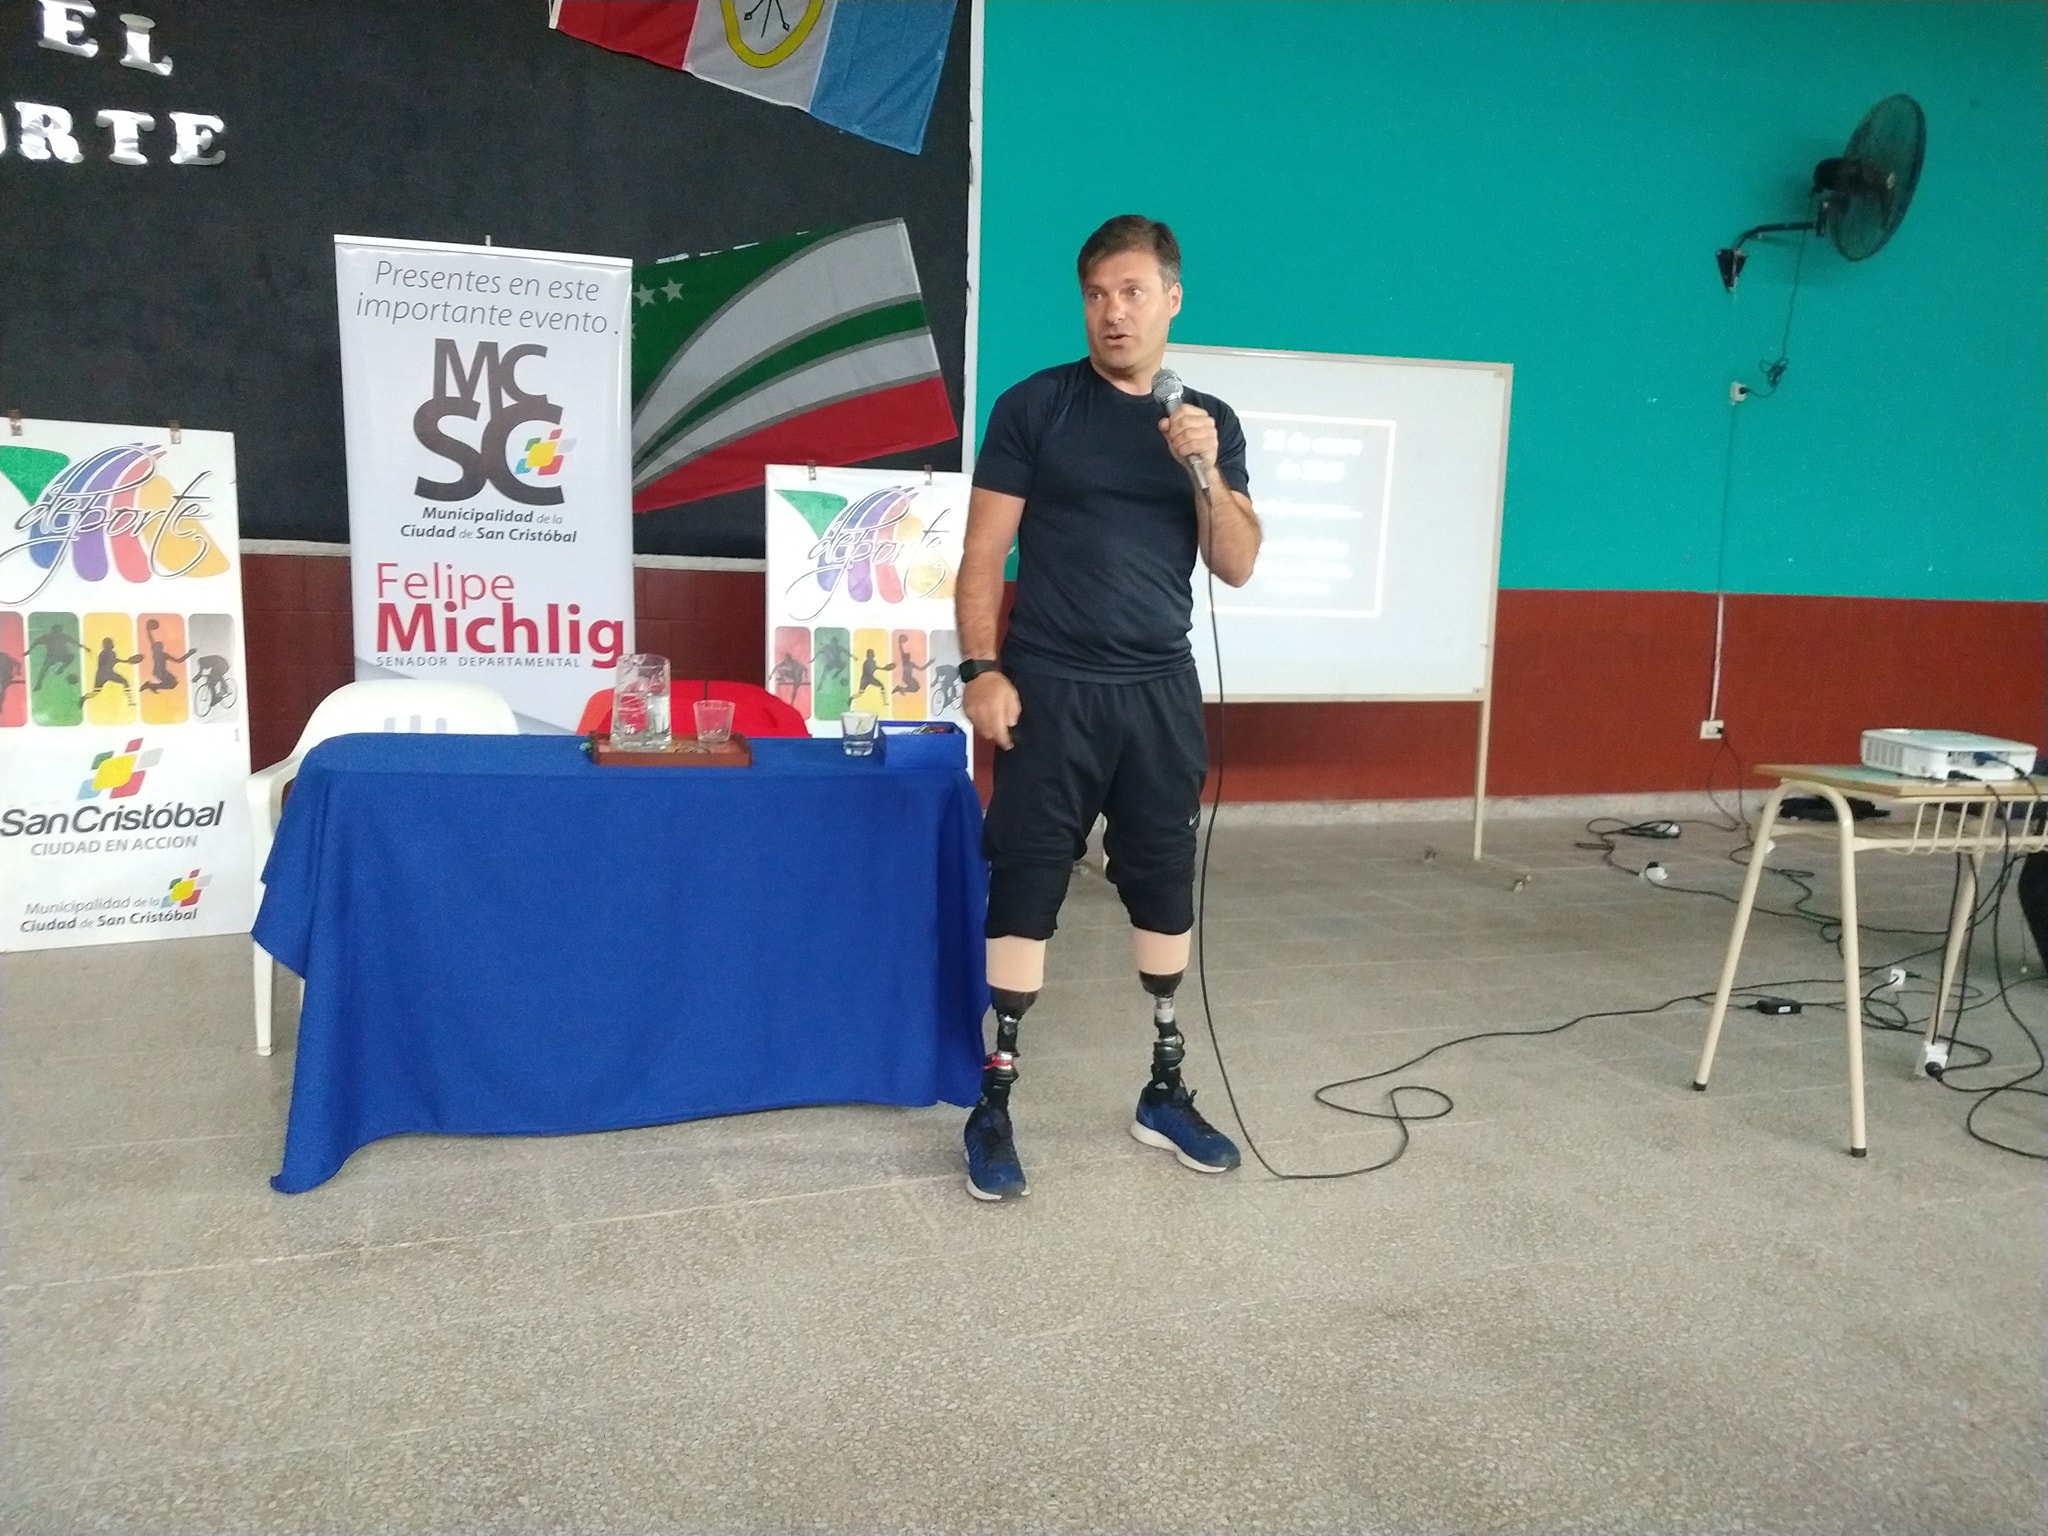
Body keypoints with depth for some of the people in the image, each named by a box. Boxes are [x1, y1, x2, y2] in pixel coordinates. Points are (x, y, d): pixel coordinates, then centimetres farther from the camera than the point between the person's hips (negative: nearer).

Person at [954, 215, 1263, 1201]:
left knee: (1164, 883, 10)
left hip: (1160, 693, 4)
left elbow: (1237, 567, 3)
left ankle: (1166, 1091, 24)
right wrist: (982, 669, -12)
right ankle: (994, 1102, 8)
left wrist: (1205, 470, -12)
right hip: (1050, 690, -3)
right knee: (1026, 886, -2)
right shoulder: (1035, 407, 0)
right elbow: (984, 552, -2)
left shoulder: (1212, 422, 8)